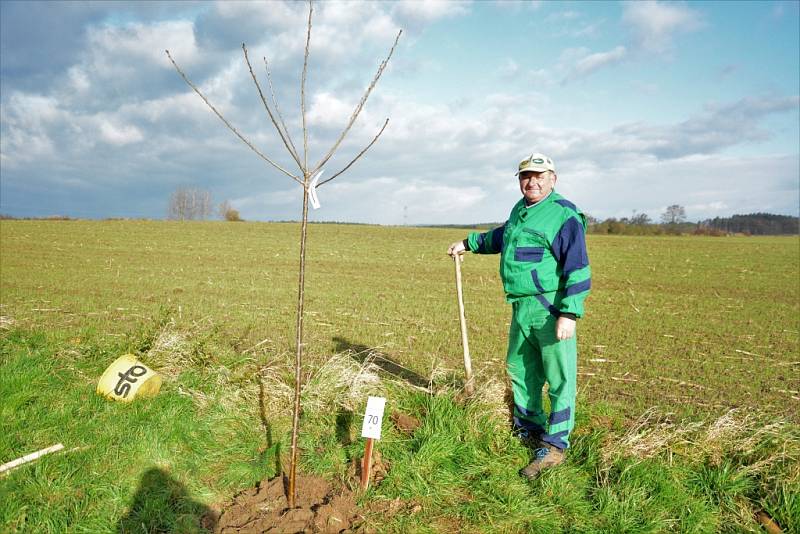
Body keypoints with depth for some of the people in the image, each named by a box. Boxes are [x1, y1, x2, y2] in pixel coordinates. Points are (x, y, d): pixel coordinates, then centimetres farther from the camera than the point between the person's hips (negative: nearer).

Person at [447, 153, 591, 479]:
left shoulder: (564, 215, -12)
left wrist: (569, 314, -21)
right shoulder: (520, 209, 14)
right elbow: (501, 236, 35)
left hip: (551, 309, -9)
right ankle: (528, 427, 38)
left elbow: (578, 269, -16)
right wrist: (469, 243, 38)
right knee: (519, 370, 19)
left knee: (560, 378, 0)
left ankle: (555, 445, 11)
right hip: (521, 308, 9)